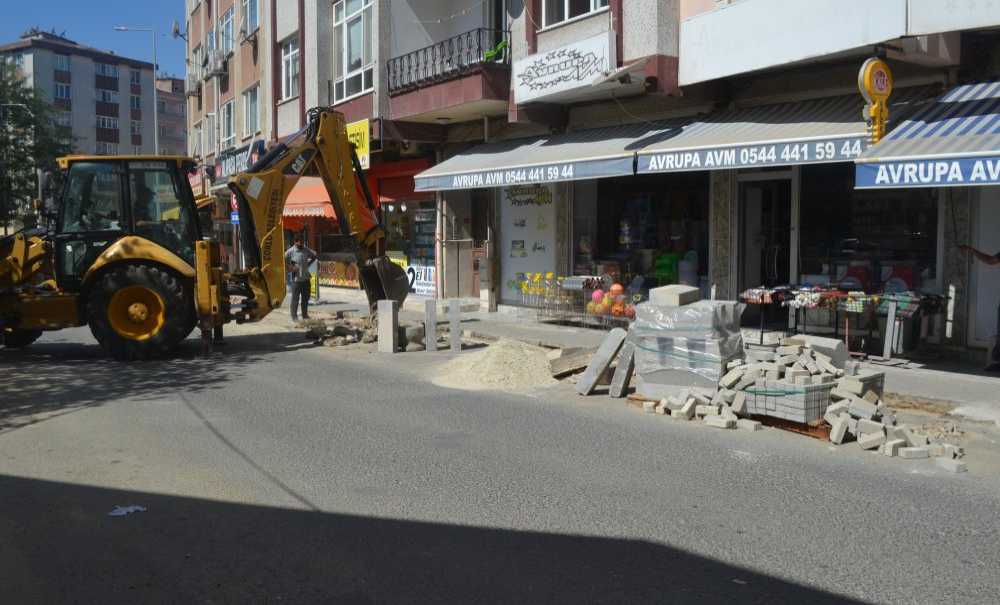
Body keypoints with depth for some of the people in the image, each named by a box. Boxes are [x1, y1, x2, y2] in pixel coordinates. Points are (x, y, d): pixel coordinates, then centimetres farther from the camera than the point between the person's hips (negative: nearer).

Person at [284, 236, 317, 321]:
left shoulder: (306, 250, 4)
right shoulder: (290, 251, -11)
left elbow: (314, 256, 20)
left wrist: (308, 264, 9)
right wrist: (289, 267, -11)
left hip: (306, 278, 5)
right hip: (296, 279, -5)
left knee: (306, 298, 13)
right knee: (295, 298, -1)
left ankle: (305, 315, 25)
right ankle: (294, 316, 9)